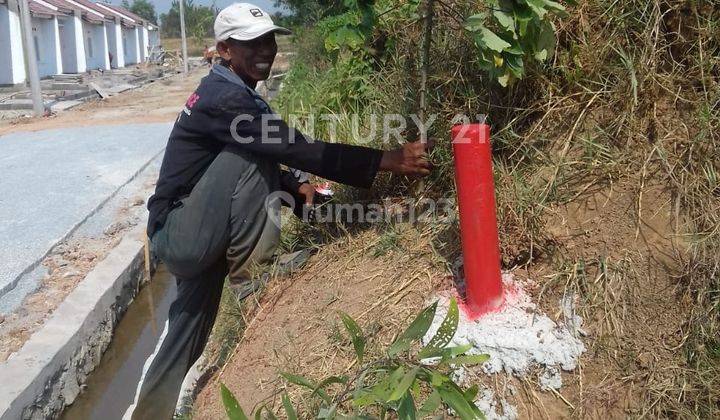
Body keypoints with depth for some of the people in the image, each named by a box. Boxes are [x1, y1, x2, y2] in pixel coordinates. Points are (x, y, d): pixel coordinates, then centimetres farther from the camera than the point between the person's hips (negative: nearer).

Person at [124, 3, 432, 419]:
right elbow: (297, 149, -29)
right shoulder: (225, 98, -21)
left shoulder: (235, 92, 11)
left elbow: (263, 164, 19)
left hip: (189, 235, 9)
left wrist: (295, 184, -2)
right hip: (180, 236, -9)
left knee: (190, 331, 17)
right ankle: (246, 264, -11)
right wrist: (387, 160, -28)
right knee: (248, 152, -22)